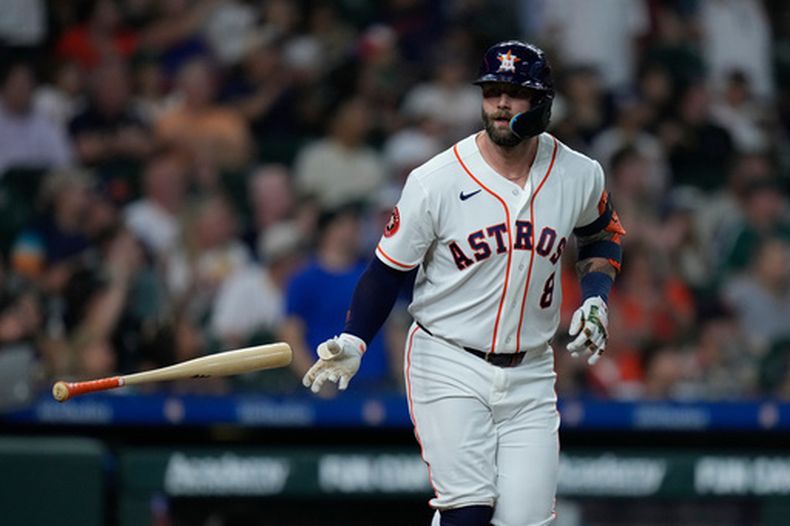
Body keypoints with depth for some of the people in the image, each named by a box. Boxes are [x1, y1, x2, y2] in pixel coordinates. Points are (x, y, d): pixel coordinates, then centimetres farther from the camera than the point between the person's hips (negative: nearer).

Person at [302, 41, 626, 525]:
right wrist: (353, 342, -15)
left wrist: (596, 300, 5)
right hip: (449, 367, -3)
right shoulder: (435, 181, -11)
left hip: (530, 373, 3)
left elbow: (602, 232, 21)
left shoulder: (579, 177, -1)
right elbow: (389, 268, -2)